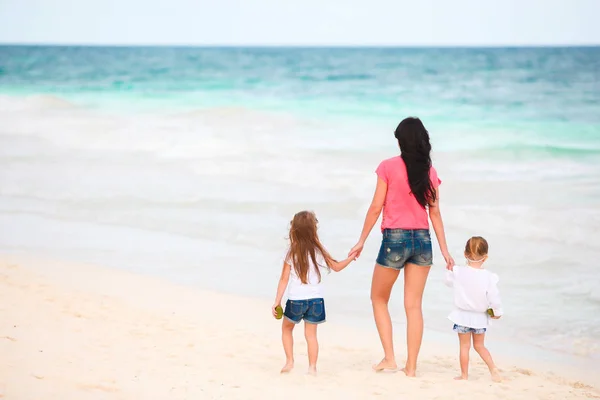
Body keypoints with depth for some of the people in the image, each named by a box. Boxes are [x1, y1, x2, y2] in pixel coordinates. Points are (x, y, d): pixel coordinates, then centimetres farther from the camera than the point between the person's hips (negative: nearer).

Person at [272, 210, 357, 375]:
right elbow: (336, 267, 10)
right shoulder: (318, 251, -2)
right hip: (315, 299, 1)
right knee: (311, 334, 7)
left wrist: (277, 301, 1)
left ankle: (289, 361, 12)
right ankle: (312, 367, 2)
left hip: (296, 299, -1)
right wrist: (351, 258, 28)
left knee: (286, 328, 20)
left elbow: (284, 279, -5)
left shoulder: (292, 253, -6)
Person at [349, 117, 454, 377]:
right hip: (422, 240, 4)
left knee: (379, 299, 14)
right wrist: (444, 249, 10)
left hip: (395, 238, -4)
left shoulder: (389, 167, -6)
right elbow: (434, 212, 6)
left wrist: (361, 241, 2)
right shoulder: (429, 172, 5)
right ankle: (411, 367, 6)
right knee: (414, 305, 7)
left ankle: (389, 358, 4)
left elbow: (376, 207, -6)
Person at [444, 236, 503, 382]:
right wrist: (497, 312, 5)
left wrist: (449, 269, 26)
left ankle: (464, 374, 14)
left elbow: (449, 281, 8)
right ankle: (493, 369, 6)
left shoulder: (458, 272, -13)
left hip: (462, 315, -1)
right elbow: (494, 297, -12)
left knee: (465, 346, 10)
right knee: (479, 345, 17)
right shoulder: (489, 277, -16)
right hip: (480, 317, 1)